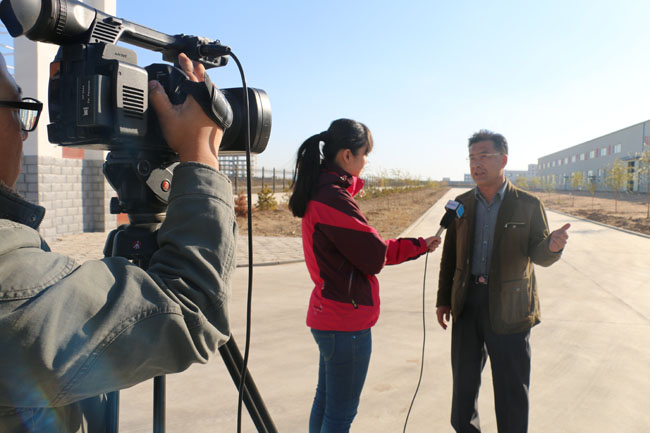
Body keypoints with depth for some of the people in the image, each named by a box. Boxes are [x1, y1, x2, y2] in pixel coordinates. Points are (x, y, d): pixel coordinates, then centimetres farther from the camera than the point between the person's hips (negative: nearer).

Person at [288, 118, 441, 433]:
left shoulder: (320, 191, 8)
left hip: (327, 314, 10)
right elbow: (375, 256, -17)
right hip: (346, 322, -10)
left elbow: (367, 247, 13)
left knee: (325, 402, 22)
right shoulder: (334, 198, -23)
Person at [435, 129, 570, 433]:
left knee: (512, 389, 5)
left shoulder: (528, 205, -4)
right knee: (464, 379, 15)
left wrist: (553, 246, -28)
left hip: (509, 308, -3)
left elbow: (539, 256, -4)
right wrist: (444, 299, 8)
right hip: (468, 302, 3)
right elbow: (450, 255, 9)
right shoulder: (462, 204, 4)